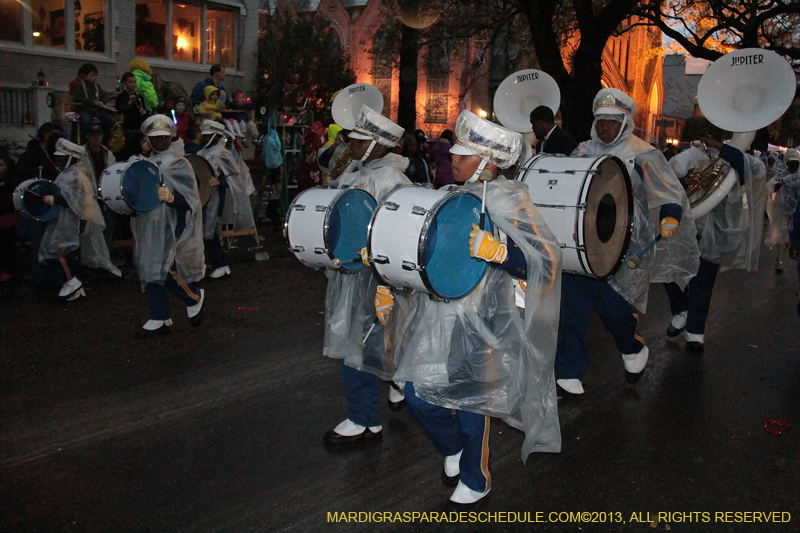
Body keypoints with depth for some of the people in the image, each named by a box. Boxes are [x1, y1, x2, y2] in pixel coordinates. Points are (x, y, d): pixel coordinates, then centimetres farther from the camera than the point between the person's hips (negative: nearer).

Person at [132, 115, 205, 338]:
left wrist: (169, 195, -28)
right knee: (149, 270, 6)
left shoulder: (178, 164, -6)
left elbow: (189, 198, -11)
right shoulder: (142, 162, 13)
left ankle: (195, 297, 15)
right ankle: (159, 319, 16)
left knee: (165, 269, -12)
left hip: (170, 226, -7)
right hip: (147, 225, 7)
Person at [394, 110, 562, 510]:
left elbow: (545, 262, -22)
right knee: (418, 395, 9)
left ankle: (475, 482, 33)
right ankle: (454, 450, 40)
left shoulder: (508, 203, -13)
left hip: (480, 327, -6)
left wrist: (497, 250, -37)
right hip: (437, 318, 7)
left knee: (471, 402, 6)